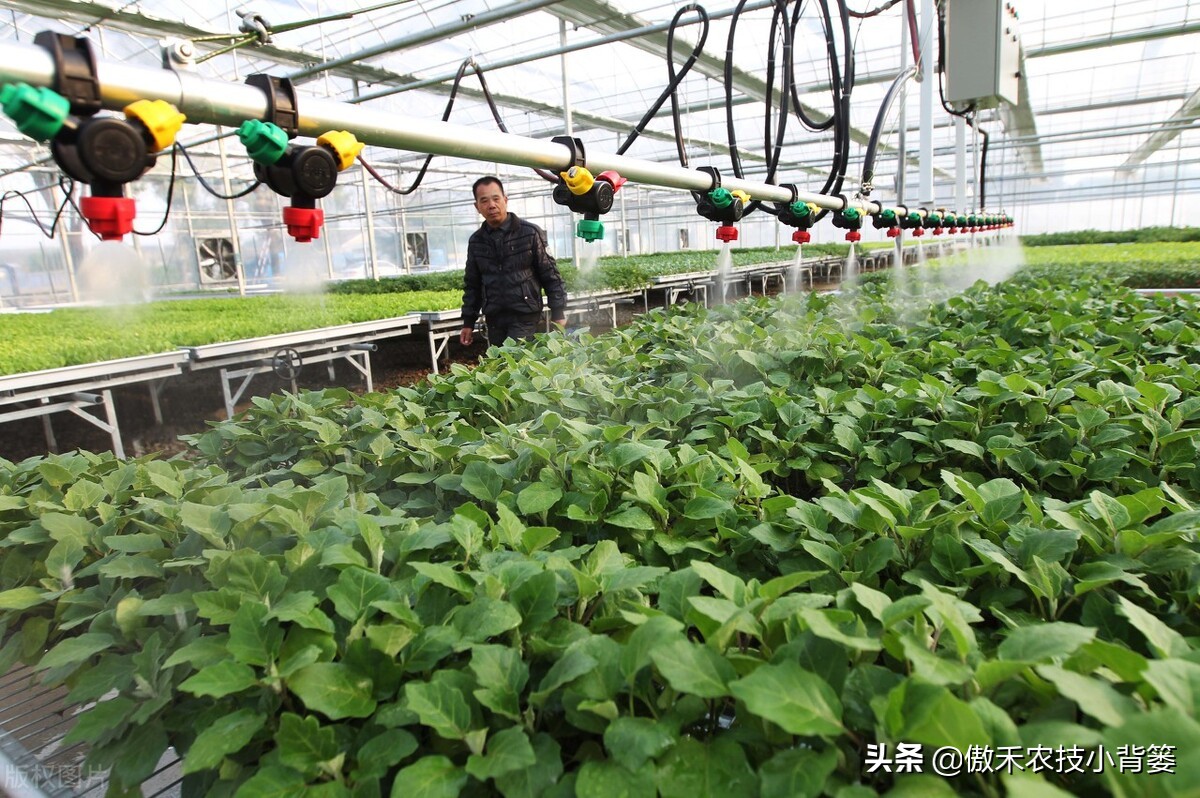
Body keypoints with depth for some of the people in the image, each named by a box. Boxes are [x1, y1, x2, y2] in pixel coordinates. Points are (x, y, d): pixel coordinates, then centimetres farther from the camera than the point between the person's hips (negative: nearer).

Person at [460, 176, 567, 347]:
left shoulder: (530, 232, -4)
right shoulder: (476, 241, 8)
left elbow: (550, 276, -2)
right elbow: (472, 285, 16)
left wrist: (558, 314, -5)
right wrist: (468, 322, 12)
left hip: (525, 316, -4)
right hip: (494, 320, 5)